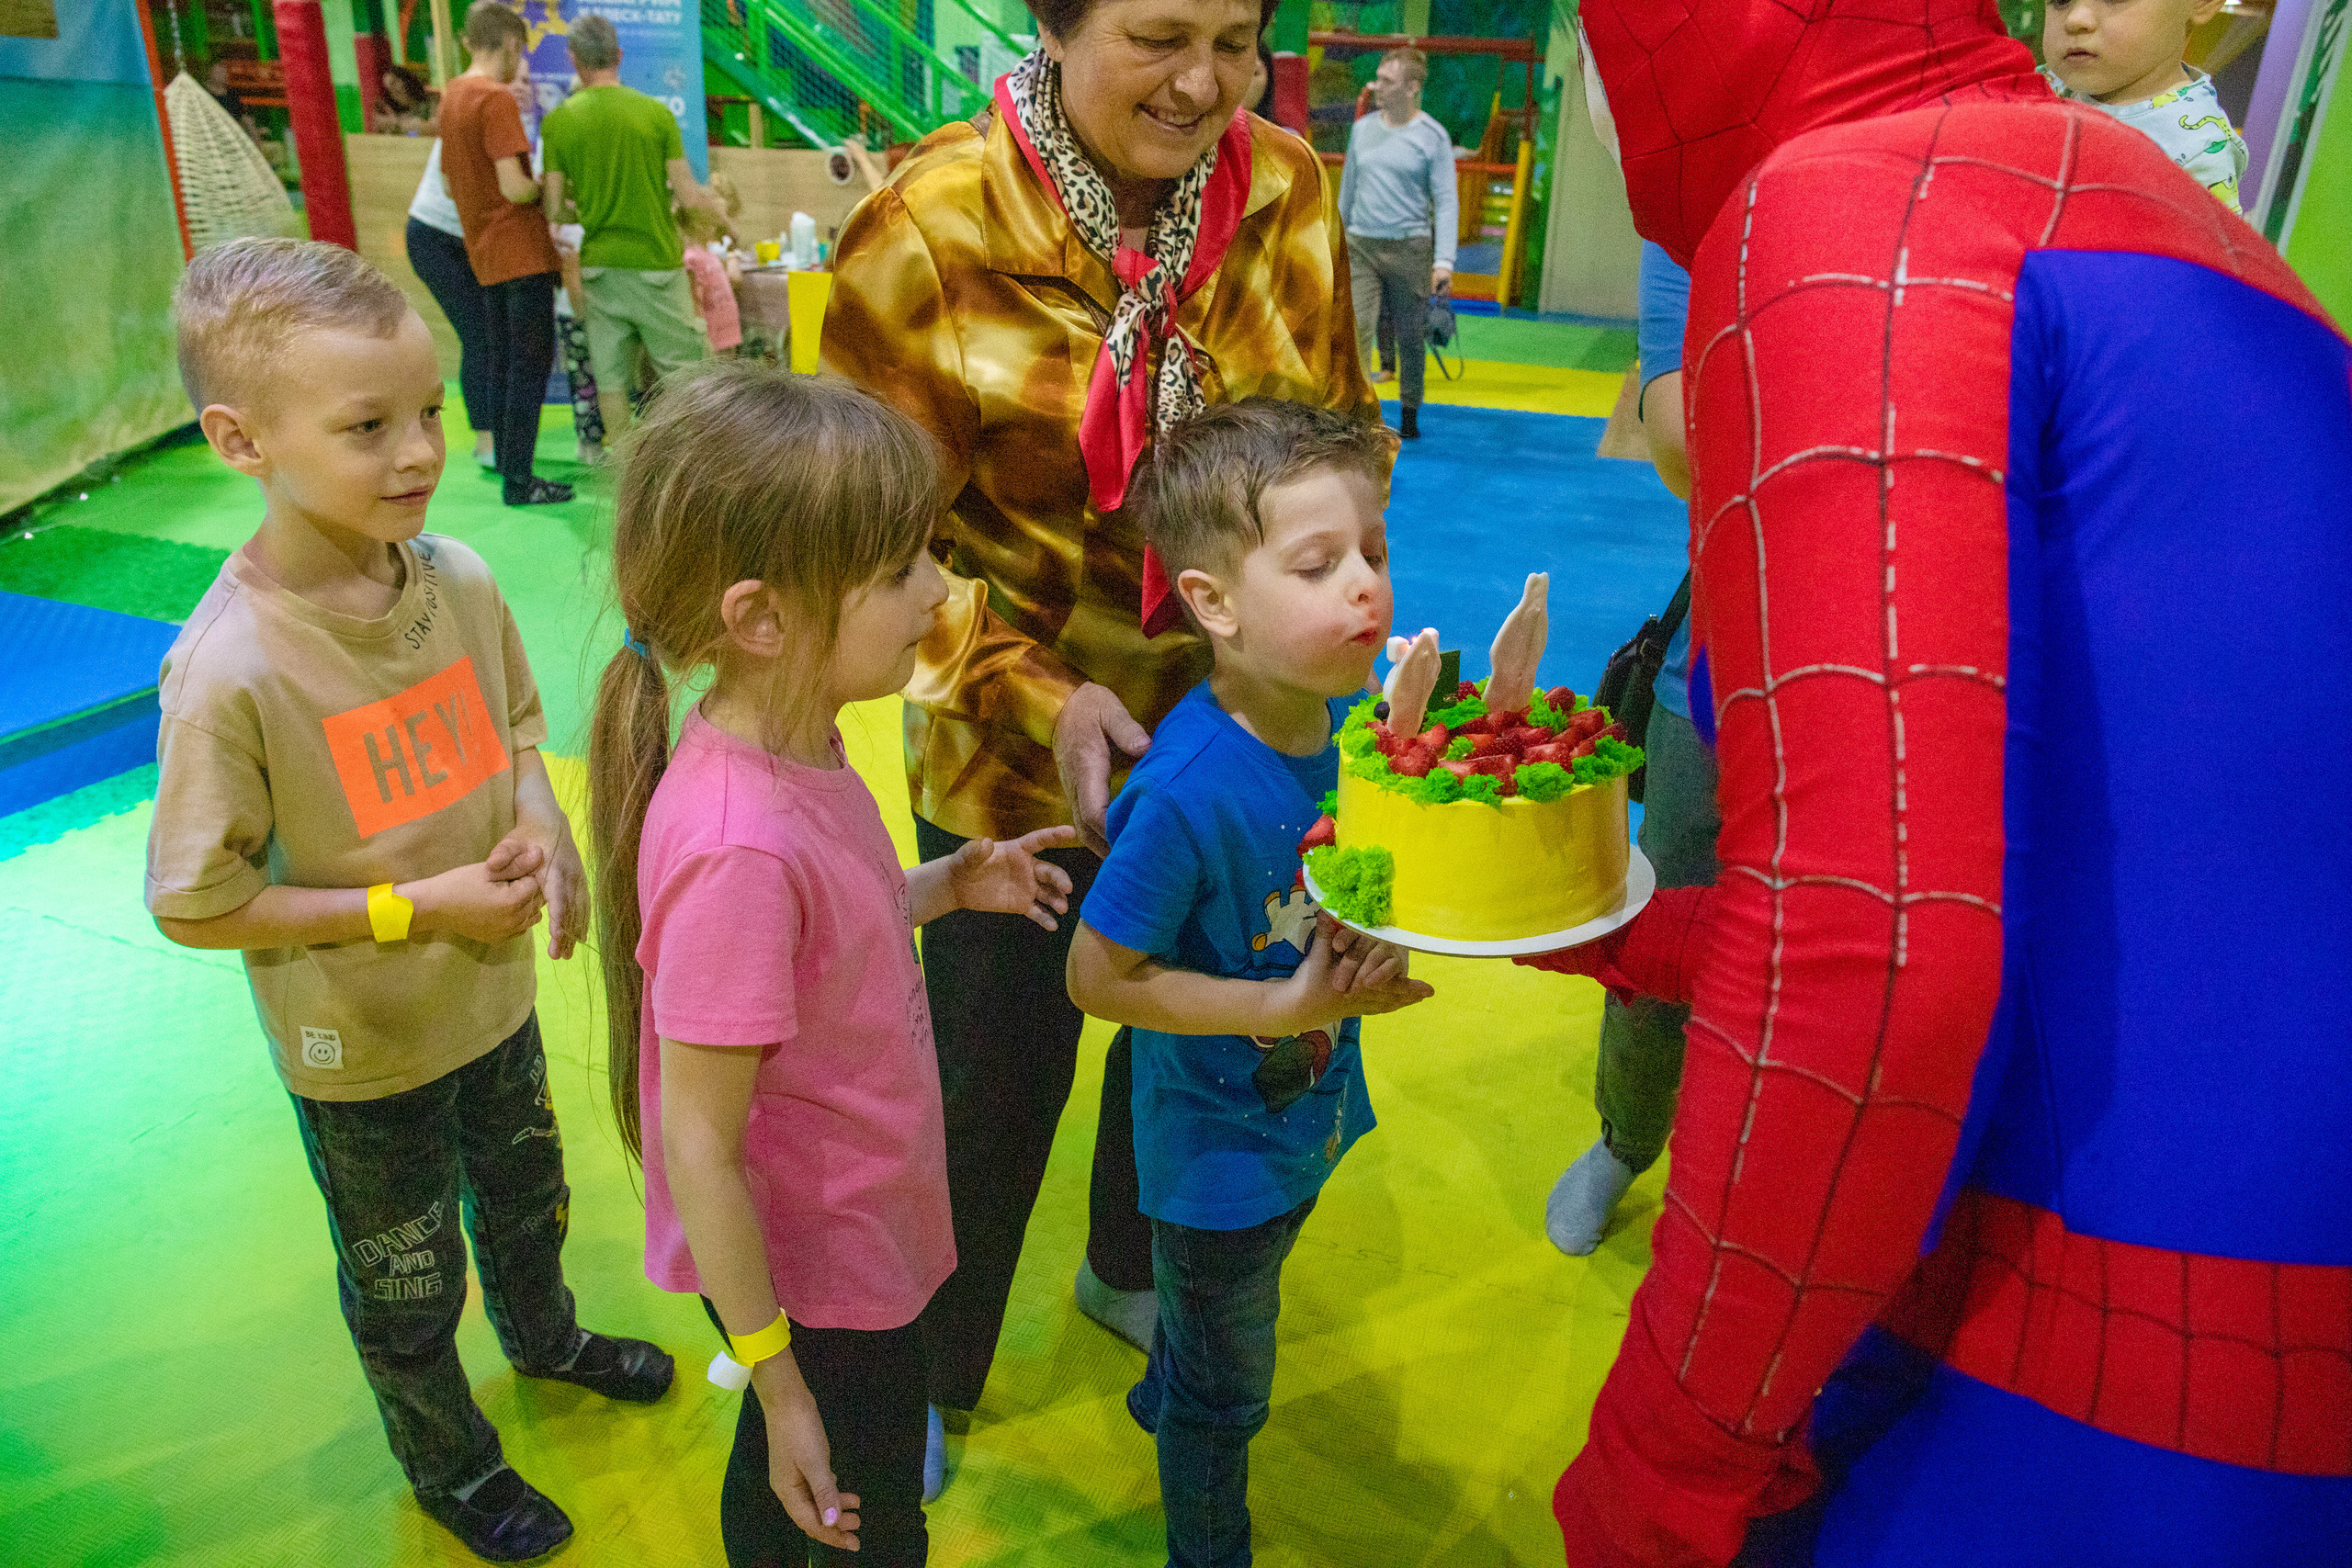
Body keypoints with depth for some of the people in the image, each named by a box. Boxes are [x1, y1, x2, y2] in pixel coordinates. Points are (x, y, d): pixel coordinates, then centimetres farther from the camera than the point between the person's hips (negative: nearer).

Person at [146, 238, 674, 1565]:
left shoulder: (459, 578, -14)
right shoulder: (231, 672, -30)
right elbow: (197, 907, -22)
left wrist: (543, 823, -15)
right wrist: (415, 908, -24)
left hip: (496, 989, 5)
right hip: (361, 1051, -5)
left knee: (527, 1196, 31)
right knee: (405, 1284, 21)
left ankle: (545, 1334, 63)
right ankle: (450, 1462, 50)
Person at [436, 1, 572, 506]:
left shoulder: (451, 96, 13)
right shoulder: (496, 99, -14)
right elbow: (513, 186, -21)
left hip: (485, 251, 9)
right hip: (522, 249, -9)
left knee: (502, 363, 14)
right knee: (531, 364, -6)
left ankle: (505, 463, 20)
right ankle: (518, 481, -6)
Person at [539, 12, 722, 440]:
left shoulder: (557, 121, 1)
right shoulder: (656, 112, -5)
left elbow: (553, 207, 1)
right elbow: (687, 195, -4)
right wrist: (714, 202, 18)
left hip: (597, 264, 3)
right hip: (655, 261, -2)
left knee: (609, 376, 8)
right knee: (685, 367, 6)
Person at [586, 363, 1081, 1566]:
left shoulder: (792, 750, -8)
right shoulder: (737, 846, -35)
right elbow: (698, 1146, -27)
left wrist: (947, 886, -2)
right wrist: (782, 1385, -19)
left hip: (855, 1233, 7)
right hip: (815, 1286, -7)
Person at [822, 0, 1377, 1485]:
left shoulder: (1287, 191, -5)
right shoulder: (931, 229, -16)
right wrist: (1036, 697, -25)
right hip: (1019, 749, -4)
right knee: (997, 1076, 12)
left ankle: (1132, 1268, 56)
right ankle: (929, 1370, 42)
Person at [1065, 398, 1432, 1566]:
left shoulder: (1356, 717, -14)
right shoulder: (1187, 791, -35)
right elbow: (1099, 975, -25)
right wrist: (1287, 1006, -28)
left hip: (1311, 1110, 6)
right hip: (1218, 1146, -6)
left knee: (1223, 1309, 35)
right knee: (1227, 1393, 20)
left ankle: (1161, 1400, 66)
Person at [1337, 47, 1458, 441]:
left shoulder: (1432, 136, -4)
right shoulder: (1362, 128, 9)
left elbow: (1447, 201, -6)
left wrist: (1444, 261, -16)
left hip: (1409, 248, -3)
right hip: (1361, 246, 3)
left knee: (1410, 337, 7)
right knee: (1357, 327, -14)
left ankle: (1410, 414, 23)